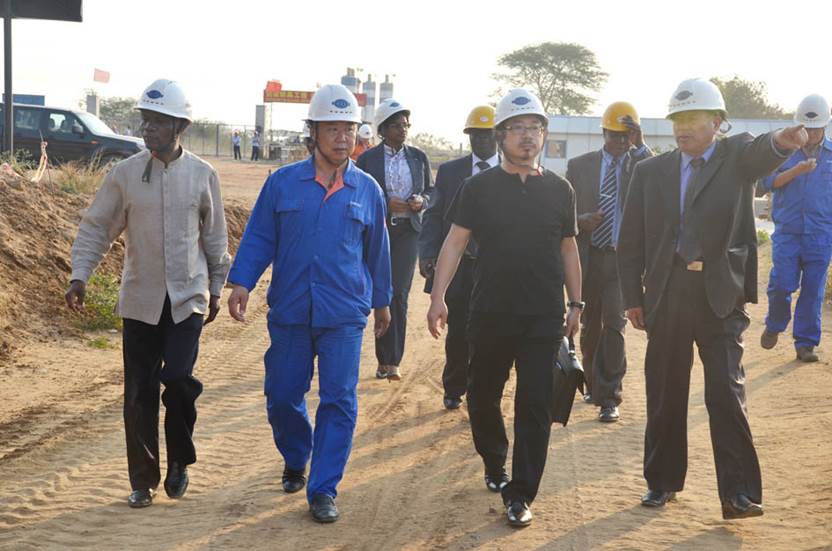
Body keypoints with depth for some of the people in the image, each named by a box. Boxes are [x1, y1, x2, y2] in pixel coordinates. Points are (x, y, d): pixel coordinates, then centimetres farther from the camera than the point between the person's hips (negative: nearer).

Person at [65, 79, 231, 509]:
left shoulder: (202, 175, -1)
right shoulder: (125, 174, -2)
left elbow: (215, 236, 8)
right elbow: (95, 227, 1)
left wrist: (216, 288, 11)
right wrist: (80, 275, -11)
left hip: (188, 298, -1)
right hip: (141, 299, 1)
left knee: (178, 377, -15)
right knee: (139, 392, 3)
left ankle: (180, 460, 11)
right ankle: (143, 481, 17)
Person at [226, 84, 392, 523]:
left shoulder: (367, 190, 4)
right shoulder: (283, 183, 1)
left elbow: (377, 251, 14)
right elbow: (259, 237, 2)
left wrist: (382, 301, 21)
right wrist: (241, 282, -12)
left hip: (345, 317, 0)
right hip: (290, 312, 1)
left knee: (339, 402, -3)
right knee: (282, 397, 9)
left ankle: (323, 490, 4)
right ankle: (295, 462, 36)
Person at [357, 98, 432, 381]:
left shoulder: (418, 157, 9)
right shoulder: (367, 159, 1)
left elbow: (431, 191, 16)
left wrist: (421, 201, -6)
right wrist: (386, 204, -14)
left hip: (407, 231, 1)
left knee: (399, 294, -6)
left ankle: (391, 361, -3)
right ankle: (386, 360, 12)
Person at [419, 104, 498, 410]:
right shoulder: (449, 171, 8)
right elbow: (433, 216, 5)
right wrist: (428, 254, -9)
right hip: (457, 267, 1)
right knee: (458, 333, 6)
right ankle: (454, 390, 24)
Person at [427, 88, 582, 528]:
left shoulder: (559, 190, 6)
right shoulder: (479, 187, 1)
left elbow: (568, 248, 13)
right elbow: (455, 242, -1)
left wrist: (576, 303, 12)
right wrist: (438, 297, -8)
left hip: (543, 316, 0)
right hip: (490, 313, 0)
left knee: (535, 405, -2)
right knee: (483, 396, 12)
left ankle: (520, 495, 4)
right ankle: (494, 465, 36)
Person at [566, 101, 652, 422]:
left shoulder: (641, 165, 4)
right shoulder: (579, 165, 8)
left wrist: (640, 147, -19)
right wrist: (580, 220, -13)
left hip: (623, 257, -2)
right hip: (587, 255, 2)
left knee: (614, 324, -11)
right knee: (590, 326, 12)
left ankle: (609, 398, -8)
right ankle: (594, 386, 30)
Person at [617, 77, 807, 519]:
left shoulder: (737, 156, 2)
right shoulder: (650, 171, 9)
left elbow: (761, 153, -23)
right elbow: (631, 241, 10)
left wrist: (780, 142, -47)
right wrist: (633, 298, 3)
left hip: (721, 296, -3)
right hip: (666, 297, 3)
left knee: (726, 392, -8)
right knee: (664, 395, 10)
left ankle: (739, 493, -5)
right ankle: (662, 481, 24)